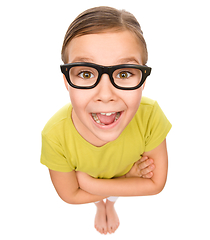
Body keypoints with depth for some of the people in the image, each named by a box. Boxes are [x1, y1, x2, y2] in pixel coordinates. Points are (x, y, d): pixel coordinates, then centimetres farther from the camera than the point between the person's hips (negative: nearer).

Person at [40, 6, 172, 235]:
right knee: (99, 200, 35)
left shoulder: (150, 115, -43)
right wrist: (127, 178, -28)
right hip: (85, 177, 0)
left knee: (112, 196, 36)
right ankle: (100, 207, 72)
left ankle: (110, 205, 73)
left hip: (125, 171, 1)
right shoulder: (55, 136, -43)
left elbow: (157, 183, -28)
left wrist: (88, 182, -34)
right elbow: (70, 195, -23)